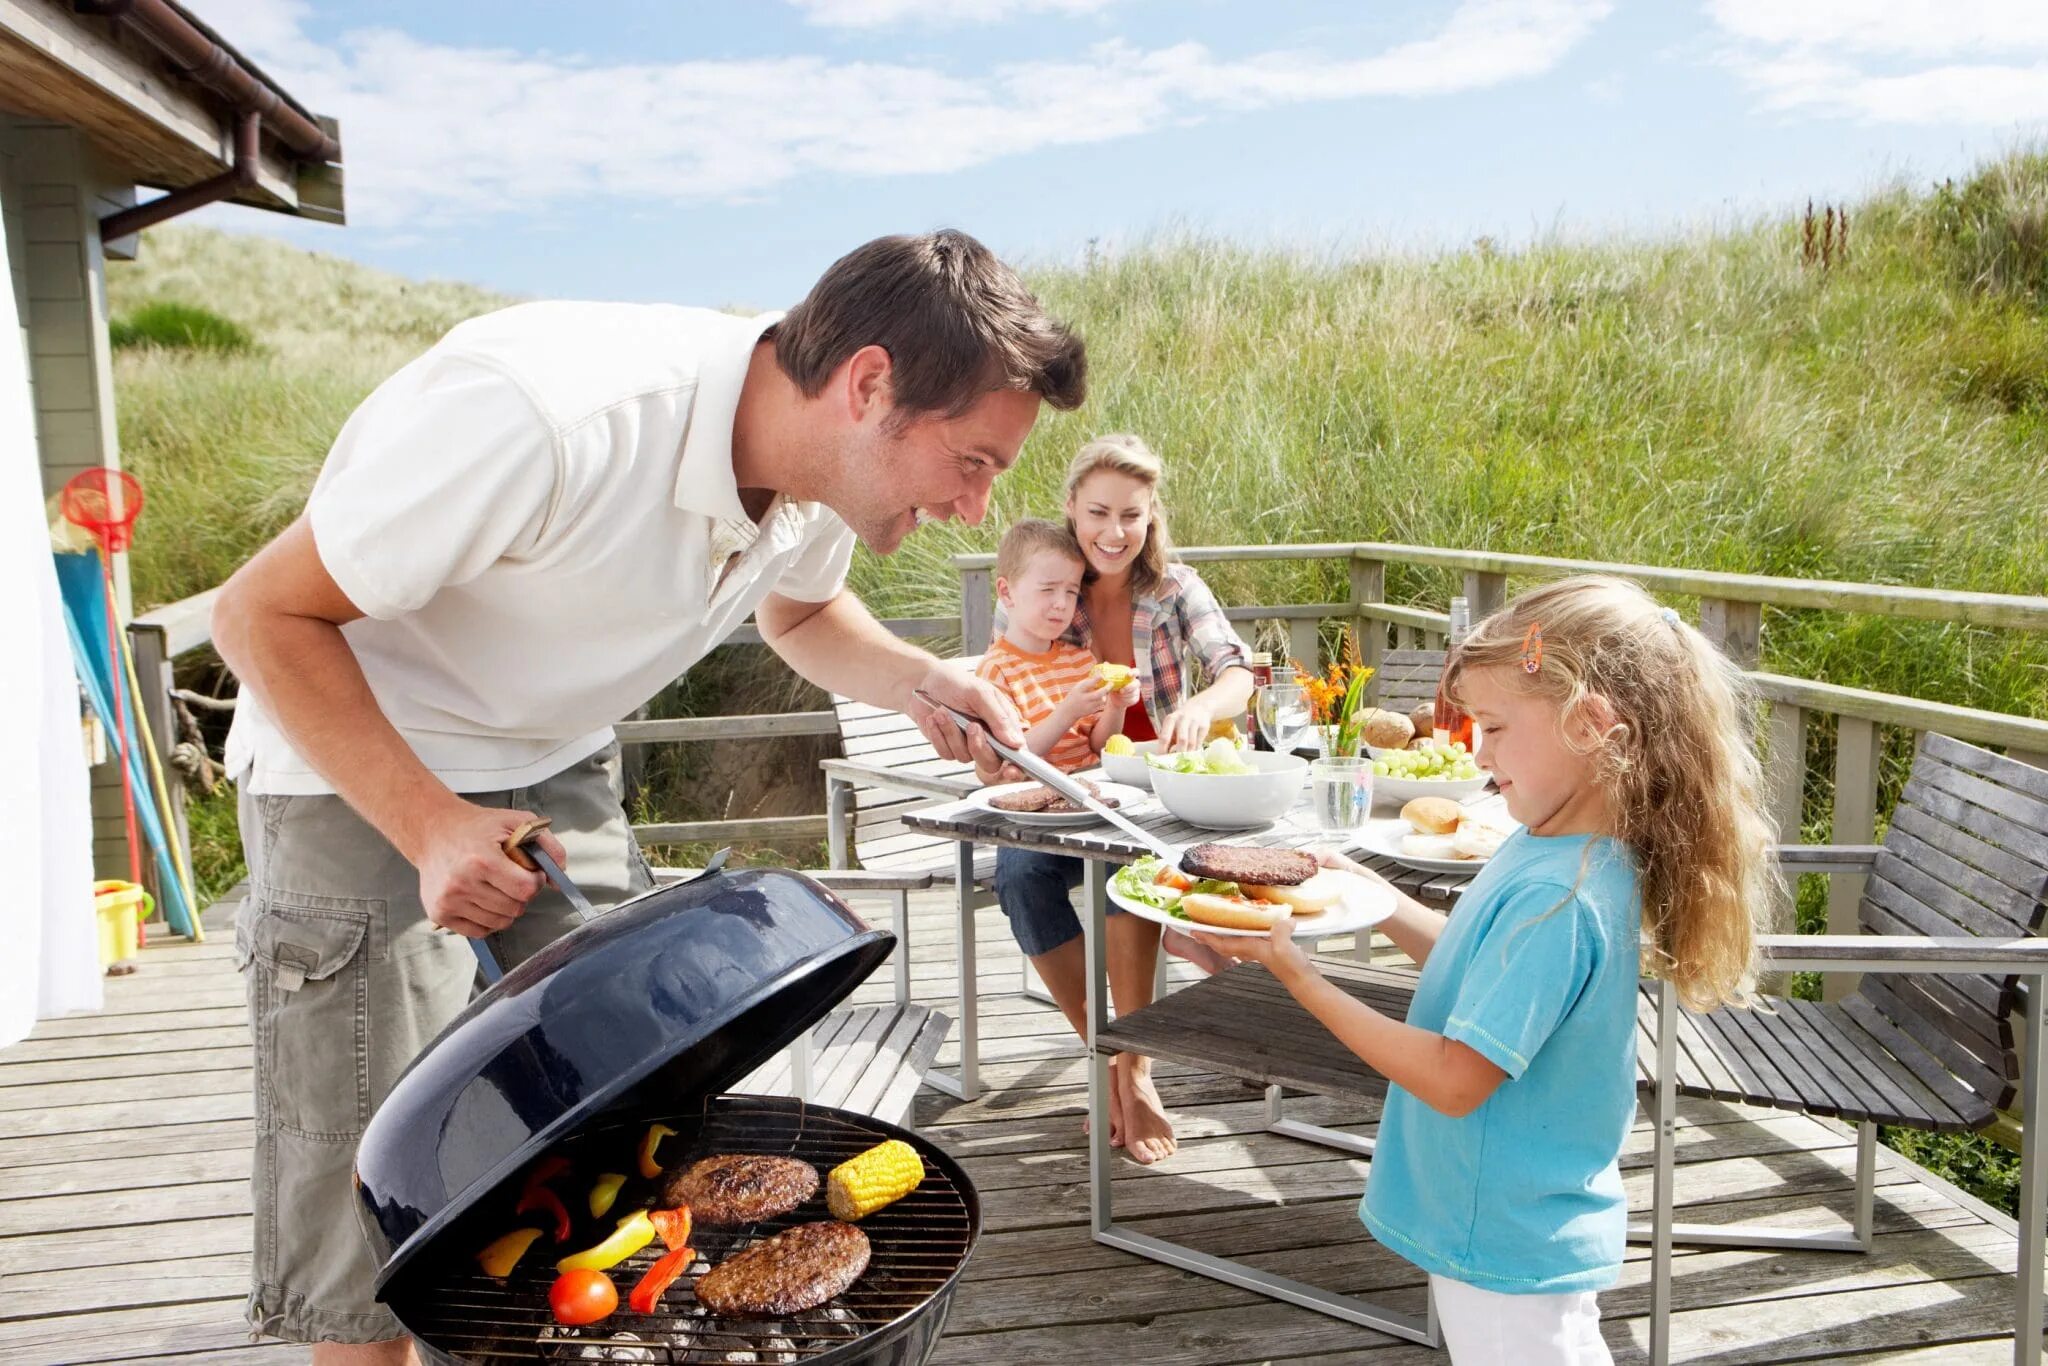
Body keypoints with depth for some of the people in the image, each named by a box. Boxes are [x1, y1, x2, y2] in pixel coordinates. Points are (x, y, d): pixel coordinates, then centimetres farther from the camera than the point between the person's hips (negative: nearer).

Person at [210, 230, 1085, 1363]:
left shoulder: (824, 465, -12)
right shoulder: (545, 417, -35)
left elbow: (802, 615, 11)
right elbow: (262, 612, -22)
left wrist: (915, 679, -10)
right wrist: (429, 825, -31)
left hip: (559, 775, 6)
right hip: (359, 773, -5)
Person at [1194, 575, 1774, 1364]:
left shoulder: (1557, 898, -31)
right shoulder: (1549, 846, -2)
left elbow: (1454, 1078, -27)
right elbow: (1477, 967, 11)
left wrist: (1297, 974, -26)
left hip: (1507, 1244, -9)